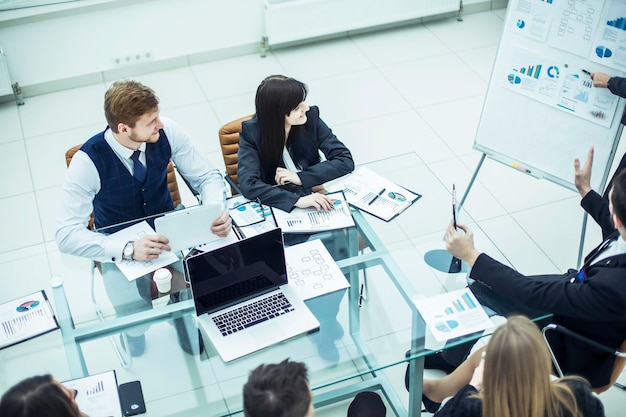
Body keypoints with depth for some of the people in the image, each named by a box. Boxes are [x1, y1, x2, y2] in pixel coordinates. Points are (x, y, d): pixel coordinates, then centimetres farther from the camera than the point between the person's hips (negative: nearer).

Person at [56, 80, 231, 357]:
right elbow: (67, 235, -29)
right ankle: (136, 336, 21)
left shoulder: (167, 132, -19)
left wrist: (218, 211, -30)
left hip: (169, 226, 3)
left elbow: (207, 176, -8)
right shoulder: (88, 161, -28)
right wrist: (128, 249, -42)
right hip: (119, 241, -2)